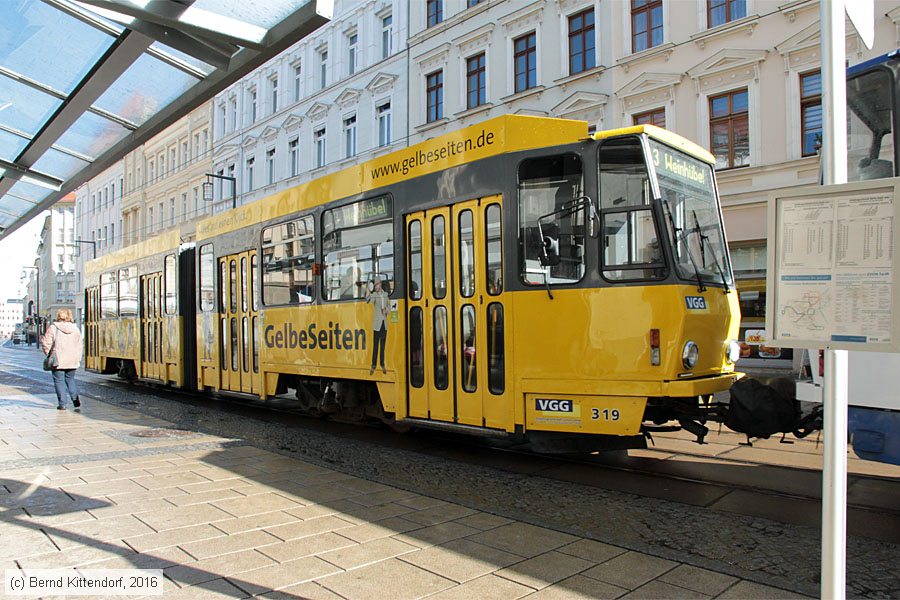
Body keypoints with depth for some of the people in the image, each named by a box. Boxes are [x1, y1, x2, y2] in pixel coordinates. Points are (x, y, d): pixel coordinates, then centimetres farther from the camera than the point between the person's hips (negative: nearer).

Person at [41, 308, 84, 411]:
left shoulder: (53, 328, -8)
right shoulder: (75, 328, 5)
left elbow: (46, 343, -9)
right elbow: (80, 345, 8)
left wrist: (48, 353, 7)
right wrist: (78, 358, 16)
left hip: (58, 360, -4)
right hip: (72, 360, 4)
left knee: (59, 380, 4)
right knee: (70, 379, 16)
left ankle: (62, 404, 3)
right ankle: (76, 400, 3)